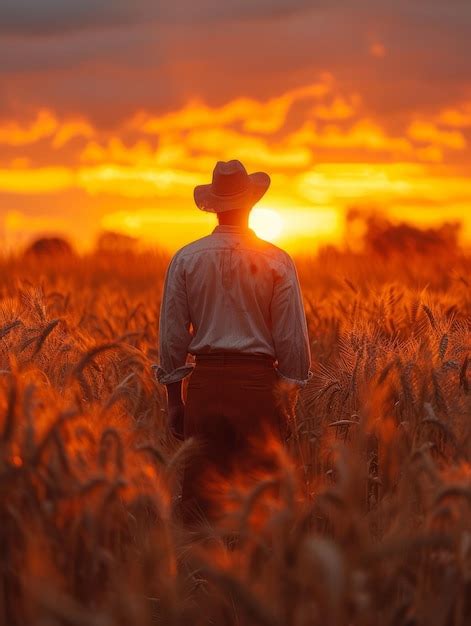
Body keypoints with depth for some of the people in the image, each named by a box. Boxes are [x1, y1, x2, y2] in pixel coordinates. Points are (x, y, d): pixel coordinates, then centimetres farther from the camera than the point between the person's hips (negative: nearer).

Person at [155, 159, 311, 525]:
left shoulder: (186, 259, 2)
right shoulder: (277, 261, -2)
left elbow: (172, 334, 4)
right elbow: (292, 337, -2)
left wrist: (174, 399, 12)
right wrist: (290, 398, 7)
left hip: (205, 381, 1)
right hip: (259, 383, -1)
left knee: (201, 494, 5)